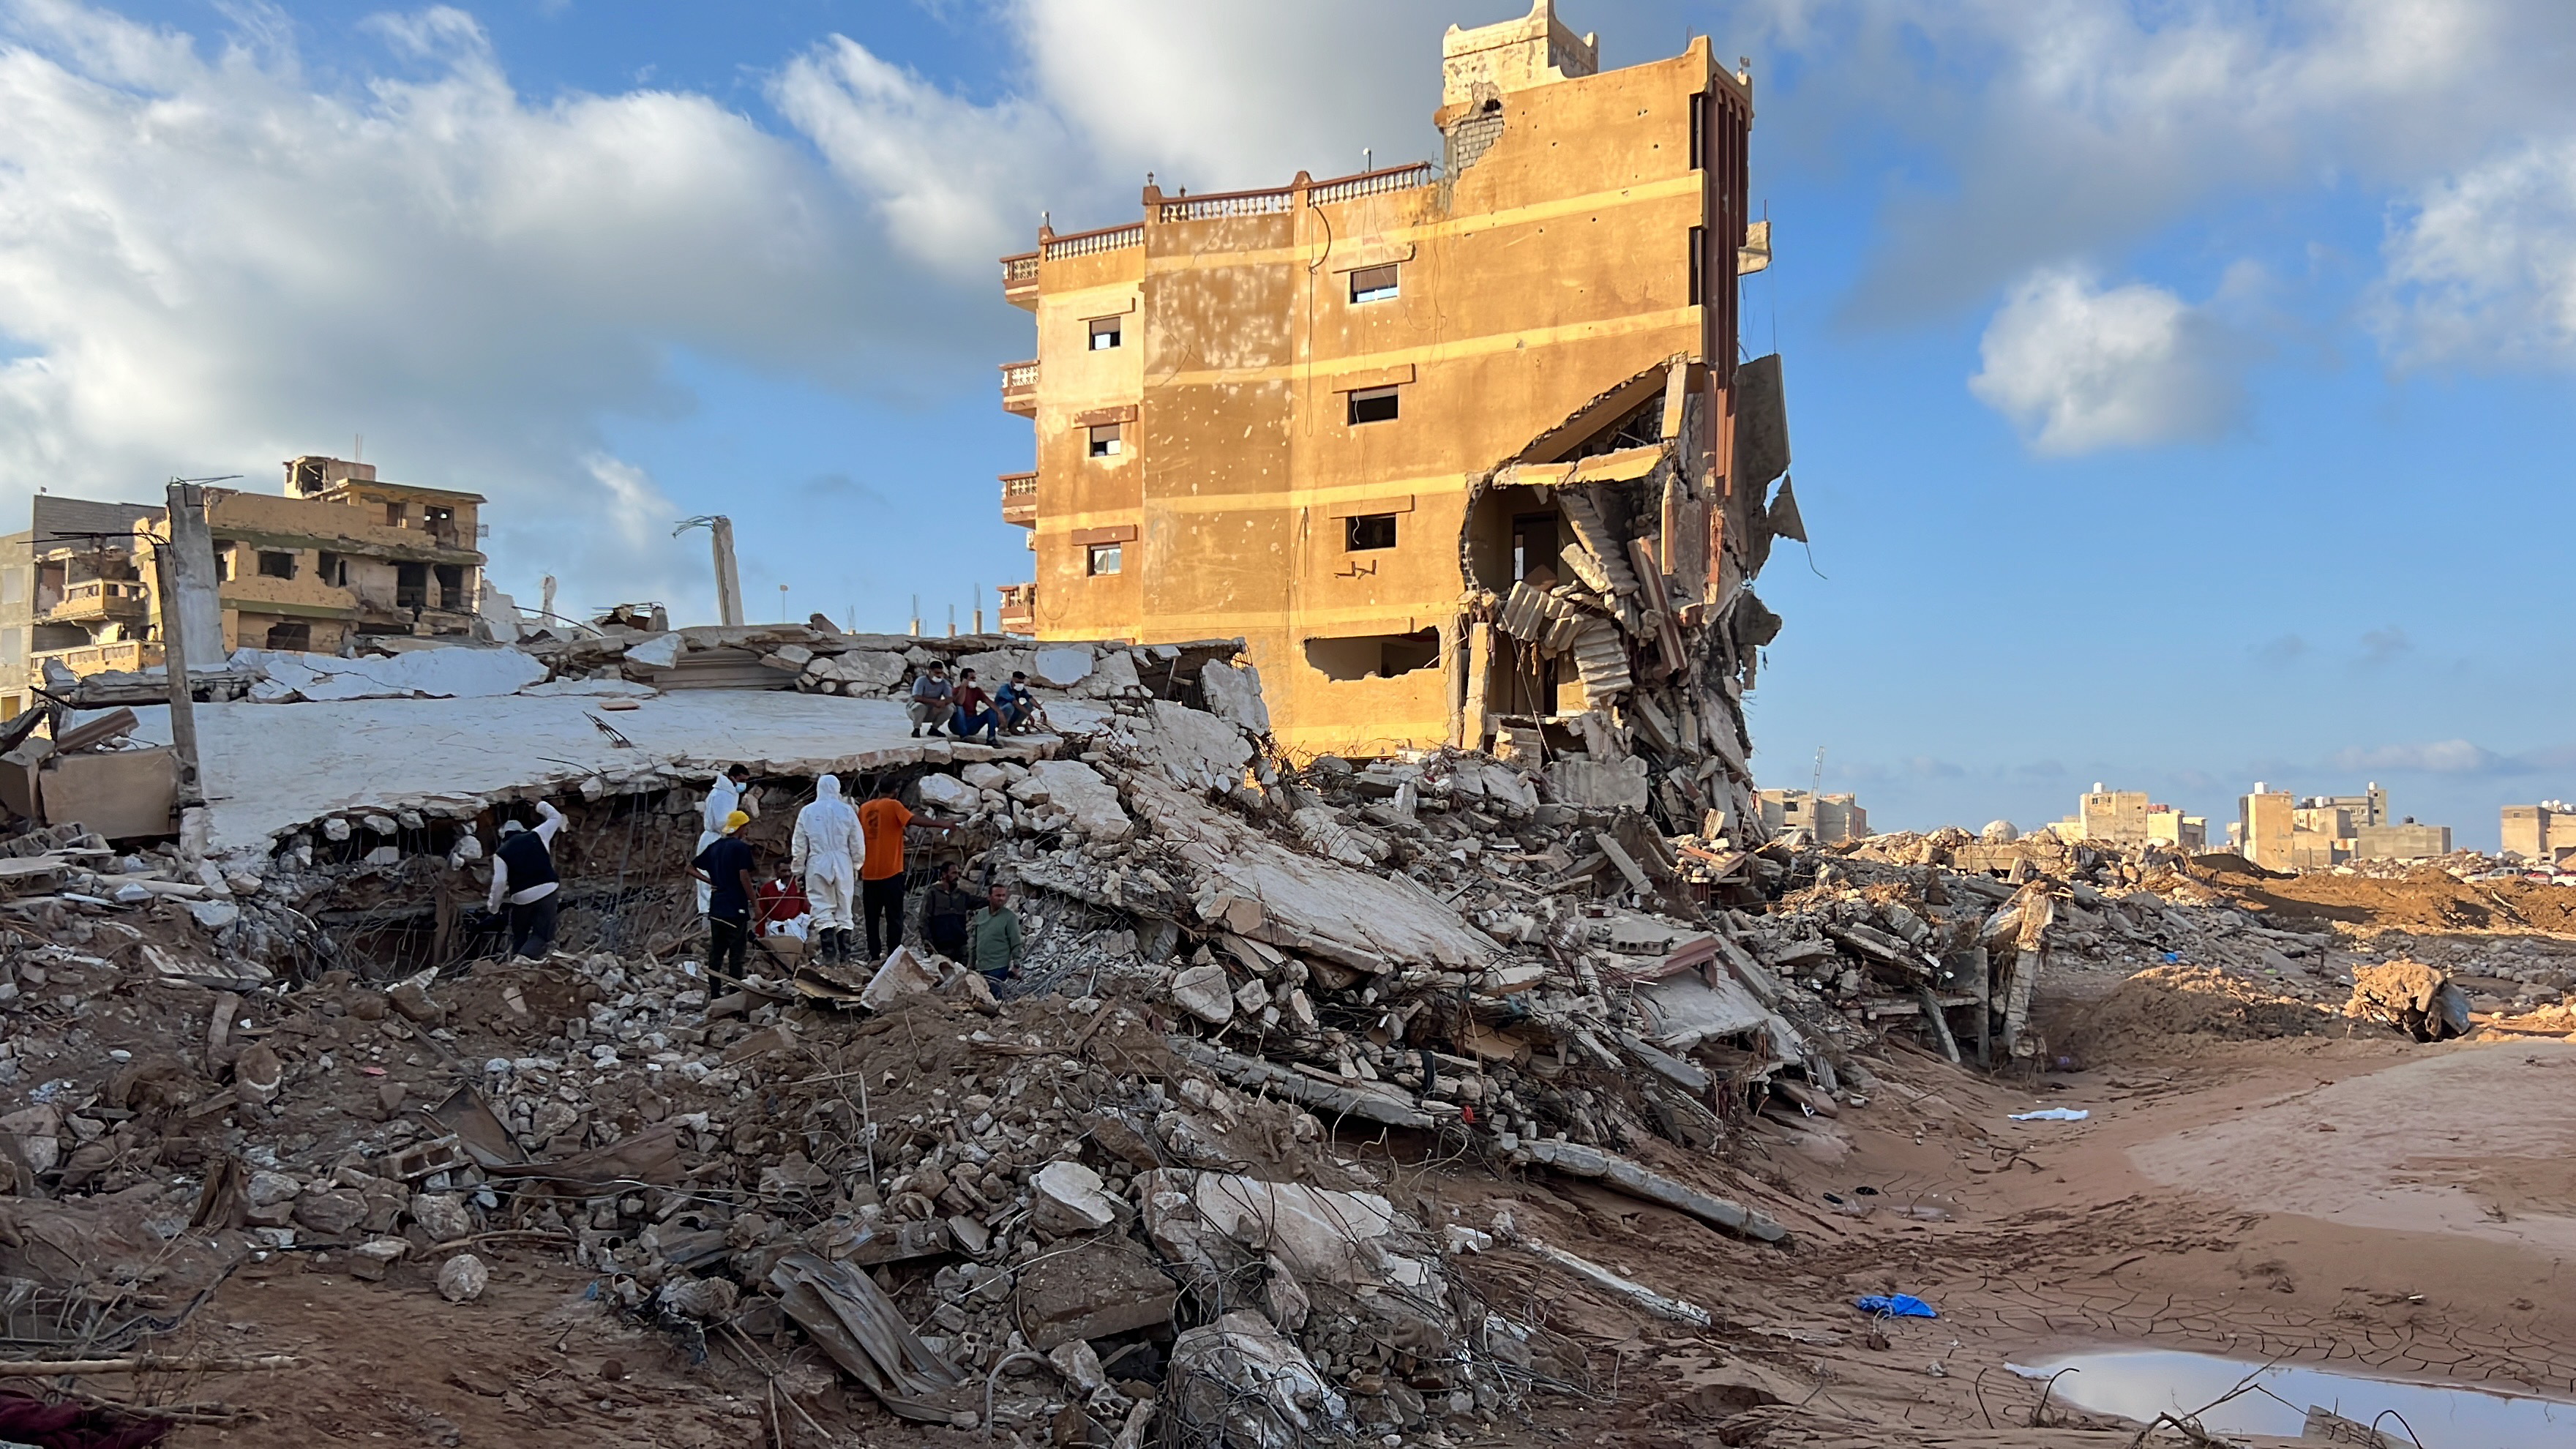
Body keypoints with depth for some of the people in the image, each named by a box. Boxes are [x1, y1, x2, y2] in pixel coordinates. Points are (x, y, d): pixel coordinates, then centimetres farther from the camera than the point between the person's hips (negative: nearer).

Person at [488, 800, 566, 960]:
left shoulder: (501, 853, 4)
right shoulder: (536, 836, 7)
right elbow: (556, 818, 22)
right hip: (547, 892, 0)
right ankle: (523, 959, -23)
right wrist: (544, 807, 39)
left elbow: (499, 882, -5)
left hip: (521, 898, 0)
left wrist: (494, 905, 8)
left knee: (519, 937, 20)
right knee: (542, 935, 1)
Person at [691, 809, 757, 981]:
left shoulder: (714, 847, 12)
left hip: (716, 908, 7)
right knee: (736, 954, -2)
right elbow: (744, 877, -16)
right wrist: (755, 904, -10)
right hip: (736, 908, -6)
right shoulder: (741, 848, -9)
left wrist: (710, 881, 10)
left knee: (715, 952, 8)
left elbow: (691, 868, 17)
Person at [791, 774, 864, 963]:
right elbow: (857, 844, 2)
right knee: (843, 911, 7)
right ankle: (844, 955, 7)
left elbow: (799, 845, 3)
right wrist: (856, 866, 15)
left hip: (818, 865, -1)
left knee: (823, 910, 0)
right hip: (843, 865, 1)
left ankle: (829, 954, -11)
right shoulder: (847, 810, 0)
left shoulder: (807, 811, 0)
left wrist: (798, 869, 12)